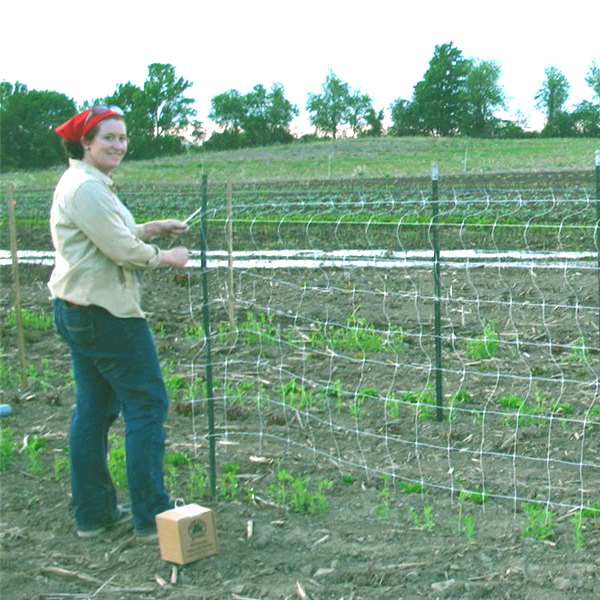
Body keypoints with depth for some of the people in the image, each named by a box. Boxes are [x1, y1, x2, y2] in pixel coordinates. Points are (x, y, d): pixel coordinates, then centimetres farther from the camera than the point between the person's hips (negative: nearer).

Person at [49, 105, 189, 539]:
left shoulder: (84, 183, 16)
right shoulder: (87, 187, -17)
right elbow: (122, 250, -19)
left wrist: (154, 228, 15)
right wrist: (166, 258, -3)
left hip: (77, 310, 11)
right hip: (105, 312, -11)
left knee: (94, 409, 14)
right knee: (147, 404, -3)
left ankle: (93, 512, 21)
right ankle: (151, 516, 3)